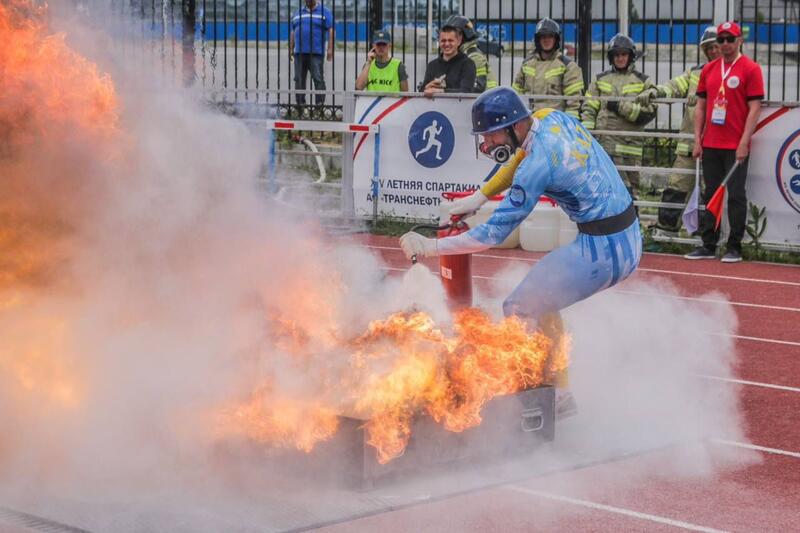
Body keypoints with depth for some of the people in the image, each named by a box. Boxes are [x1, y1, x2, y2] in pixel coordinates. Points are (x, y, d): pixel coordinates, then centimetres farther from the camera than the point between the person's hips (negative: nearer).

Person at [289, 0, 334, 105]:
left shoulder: (324, 12, 3)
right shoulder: (298, 13, 18)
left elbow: (331, 31, -3)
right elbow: (293, 32, 21)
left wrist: (330, 49, -11)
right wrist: (291, 49, 15)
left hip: (316, 53, -5)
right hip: (299, 52, 5)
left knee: (318, 79, -9)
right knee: (299, 80, 5)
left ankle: (320, 103, -9)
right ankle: (300, 104, 10)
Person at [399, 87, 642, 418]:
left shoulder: (538, 165, -21)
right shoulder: (551, 118, 3)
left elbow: (494, 233, -17)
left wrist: (430, 247, -12)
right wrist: (478, 197, 17)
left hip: (603, 250, -10)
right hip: (629, 239, 10)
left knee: (520, 308, -3)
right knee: (541, 298, 24)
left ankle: (556, 398, 3)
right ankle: (558, 392, 31)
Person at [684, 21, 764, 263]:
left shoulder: (750, 68, -3)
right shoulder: (708, 69, 13)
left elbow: (755, 108, -8)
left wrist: (744, 143, -14)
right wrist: (697, 140, 7)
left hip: (736, 147, -5)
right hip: (710, 145, 5)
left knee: (736, 195, -3)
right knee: (710, 195, 8)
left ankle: (734, 247, 2)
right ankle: (708, 245, 13)